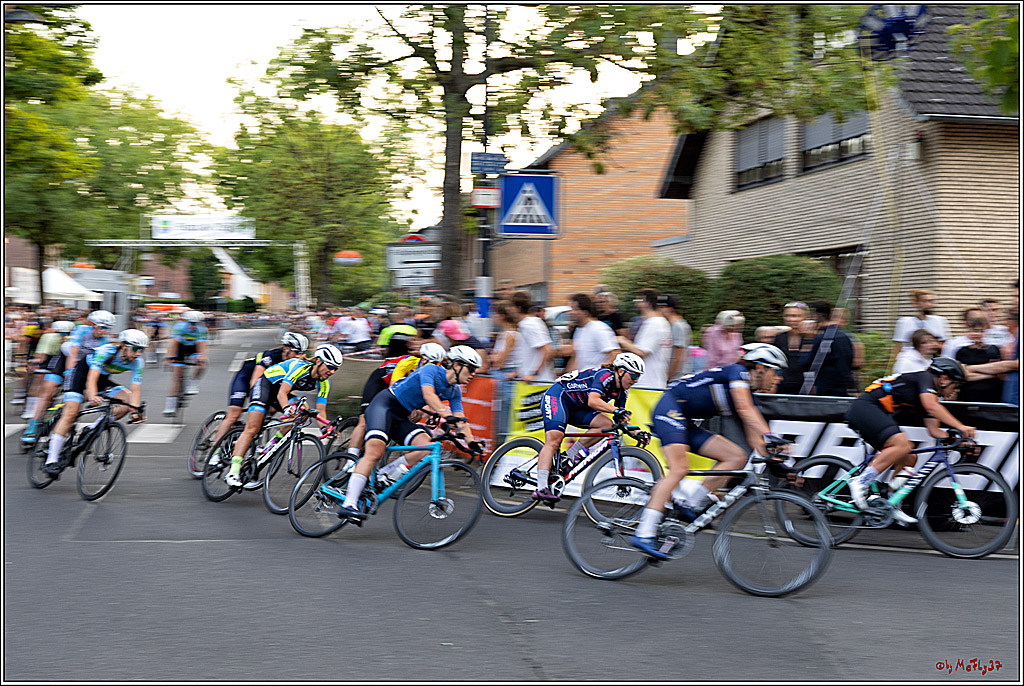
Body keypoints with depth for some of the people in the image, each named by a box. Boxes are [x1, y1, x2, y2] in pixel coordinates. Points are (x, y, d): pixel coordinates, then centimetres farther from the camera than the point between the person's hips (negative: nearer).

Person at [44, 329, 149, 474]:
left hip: (103, 379, 6)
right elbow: (92, 378, -44)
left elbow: (136, 389, -21)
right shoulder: (107, 350, -34)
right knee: (70, 414, -19)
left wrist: (135, 411, -37)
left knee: (127, 401, -16)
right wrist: (92, 396, -62)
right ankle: (51, 461, -19)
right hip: (83, 372, -6)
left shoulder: (137, 362, -19)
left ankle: (91, 430, -6)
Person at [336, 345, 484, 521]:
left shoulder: (454, 392, 7)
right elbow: (429, 395, -31)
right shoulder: (430, 369, -14)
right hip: (384, 404, -7)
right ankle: (348, 505, -30)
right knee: (374, 452, -25)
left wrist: (471, 441, -20)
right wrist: (446, 415, -46)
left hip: (401, 419, 8)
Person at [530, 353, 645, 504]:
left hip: (576, 408, 9)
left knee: (607, 424, -14)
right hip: (557, 396, -8)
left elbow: (621, 420, 7)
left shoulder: (622, 392, 4)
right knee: (554, 439, -26)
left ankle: (570, 456, -7)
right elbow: (592, 401, -35)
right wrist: (616, 410, -46)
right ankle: (541, 489, -35)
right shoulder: (605, 375, -21)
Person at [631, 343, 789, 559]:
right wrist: (769, 436, -34)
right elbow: (745, 409, -25)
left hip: (686, 423, 9)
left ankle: (692, 505, -4)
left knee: (737, 456, -2)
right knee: (679, 469, -26)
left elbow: (753, 438, 14)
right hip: (670, 408, -9)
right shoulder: (738, 371, -9)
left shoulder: (749, 395, 15)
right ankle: (644, 534, -32)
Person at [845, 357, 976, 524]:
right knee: (902, 445, -28)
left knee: (909, 458, 7)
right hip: (864, 407, -11)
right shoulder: (925, 377, -7)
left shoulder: (931, 396, 21)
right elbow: (931, 406, -24)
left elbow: (934, 430, 18)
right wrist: (961, 427, -29)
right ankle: (861, 483, -25)